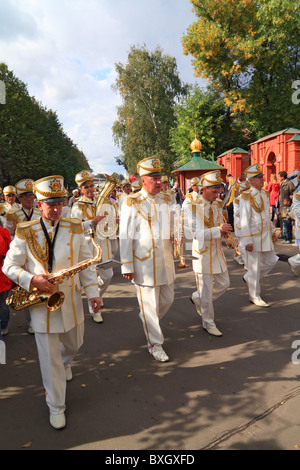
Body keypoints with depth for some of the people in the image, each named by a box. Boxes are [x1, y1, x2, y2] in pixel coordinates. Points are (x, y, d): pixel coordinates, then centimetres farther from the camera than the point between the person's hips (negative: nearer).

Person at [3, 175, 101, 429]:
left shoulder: (75, 228, -2)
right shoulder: (25, 232, -8)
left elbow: (86, 263, 3)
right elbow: (10, 266, -4)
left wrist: (93, 291, -3)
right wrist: (32, 280, -21)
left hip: (71, 301, 3)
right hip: (41, 303, -3)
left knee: (74, 344, 24)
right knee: (49, 358, 7)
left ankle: (65, 363, 61)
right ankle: (56, 407, 26)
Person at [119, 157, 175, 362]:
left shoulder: (166, 200, 8)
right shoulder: (132, 203, -9)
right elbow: (125, 237, -8)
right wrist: (127, 266, -9)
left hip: (166, 260, 6)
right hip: (144, 263, -6)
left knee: (168, 299, 16)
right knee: (149, 305, 4)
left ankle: (151, 322, 45)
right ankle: (155, 344, 21)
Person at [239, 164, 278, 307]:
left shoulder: (265, 194, 10)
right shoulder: (246, 197, -15)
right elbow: (244, 221, -17)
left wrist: (272, 231, 20)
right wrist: (247, 241, -20)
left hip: (266, 237, 8)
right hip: (254, 238, -8)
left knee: (271, 260, 15)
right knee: (254, 267, 2)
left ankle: (248, 278, 33)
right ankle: (254, 297, 18)